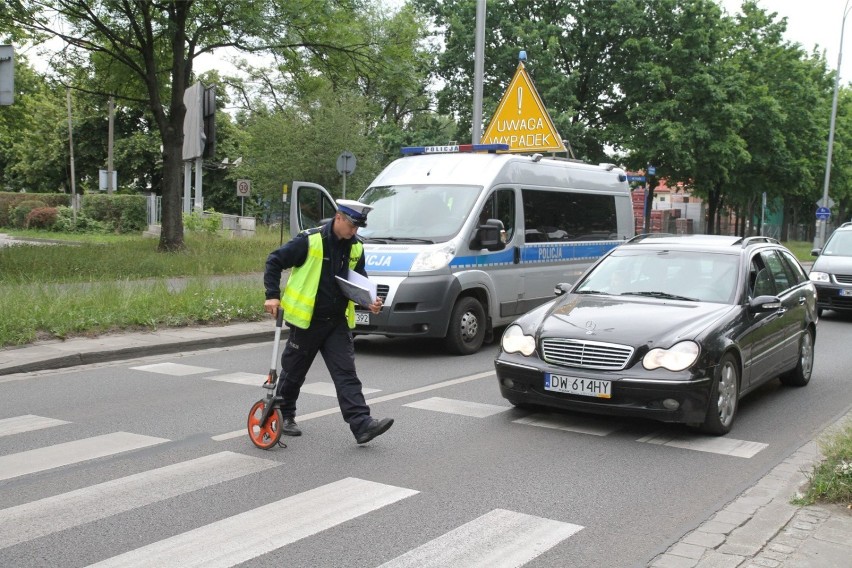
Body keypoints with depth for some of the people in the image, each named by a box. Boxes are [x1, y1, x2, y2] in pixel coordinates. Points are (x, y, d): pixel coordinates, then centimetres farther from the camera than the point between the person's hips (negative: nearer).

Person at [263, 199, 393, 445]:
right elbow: (275, 261, -8)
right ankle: (284, 415, 31)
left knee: (346, 373, -4)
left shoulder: (355, 247, 4)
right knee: (294, 371, 11)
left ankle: (362, 424, -10)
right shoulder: (310, 240, -14)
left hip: (338, 322, 4)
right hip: (307, 320, -4)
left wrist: (369, 301, -2)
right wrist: (272, 295, -15)